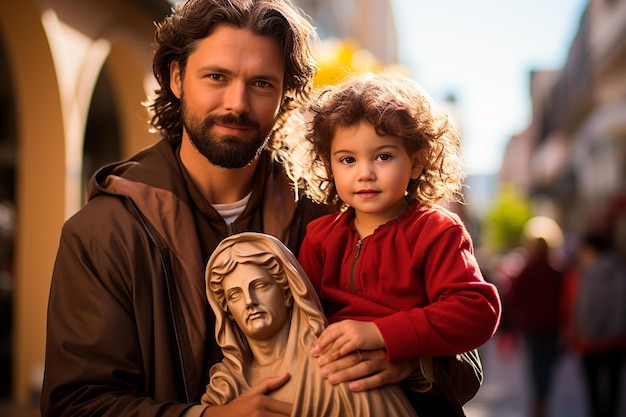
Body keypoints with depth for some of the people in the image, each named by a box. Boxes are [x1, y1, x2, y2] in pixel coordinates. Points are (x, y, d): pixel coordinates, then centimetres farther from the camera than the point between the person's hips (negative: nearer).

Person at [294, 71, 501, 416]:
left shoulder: (437, 232, -3)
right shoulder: (321, 236, 10)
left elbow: (479, 311, -16)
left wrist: (380, 333, -24)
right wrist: (324, 354, -16)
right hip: (333, 388, 3)